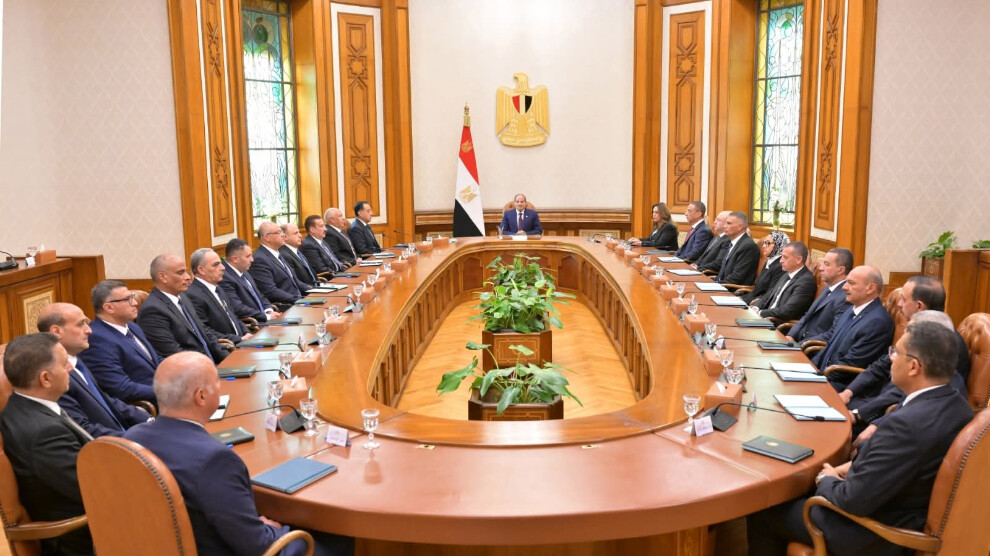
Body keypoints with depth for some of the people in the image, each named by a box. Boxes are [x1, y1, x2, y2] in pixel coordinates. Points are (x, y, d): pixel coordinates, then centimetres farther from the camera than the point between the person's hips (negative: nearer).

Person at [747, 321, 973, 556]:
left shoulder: (908, 423, -35)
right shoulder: (956, 405, -6)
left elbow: (855, 500, -28)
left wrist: (827, 479, -8)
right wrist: (850, 468, 2)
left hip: (878, 533, -9)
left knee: (763, 513, 6)